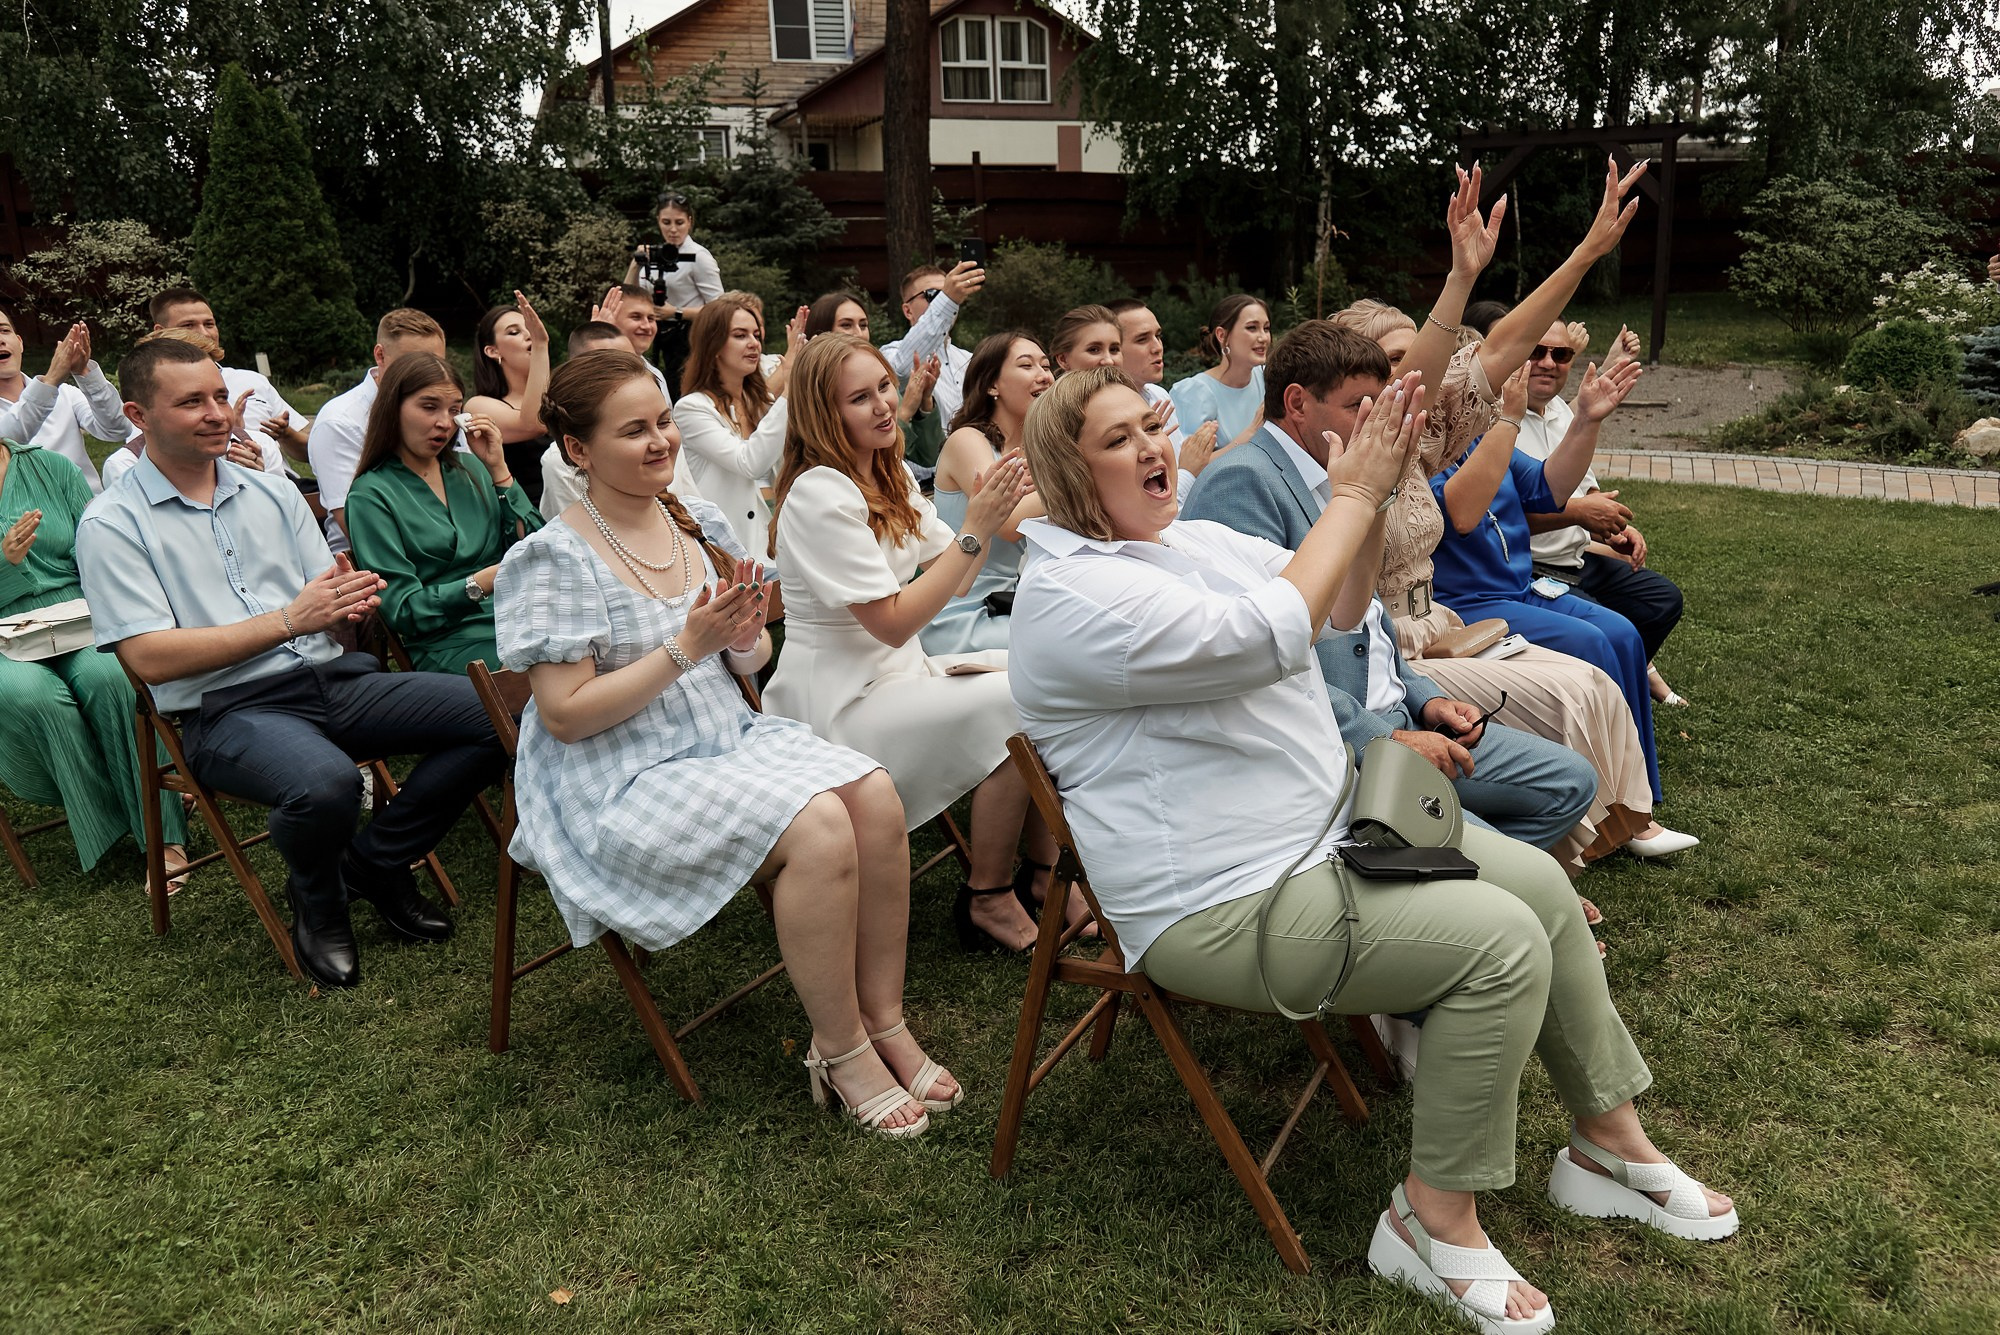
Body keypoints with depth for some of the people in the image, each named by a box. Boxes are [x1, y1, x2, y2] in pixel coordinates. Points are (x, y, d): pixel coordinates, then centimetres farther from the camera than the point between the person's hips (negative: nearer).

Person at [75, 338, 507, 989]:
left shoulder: (273, 491, 16)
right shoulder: (112, 524, 0)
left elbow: (328, 603, 13)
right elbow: (150, 658, -10)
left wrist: (350, 599, -14)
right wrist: (288, 621, -16)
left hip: (333, 680, 6)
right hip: (228, 710, -5)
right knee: (325, 784, -40)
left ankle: (372, 861, 5)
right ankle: (317, 907, -2)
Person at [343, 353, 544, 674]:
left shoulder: (469, 467, 18)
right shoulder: (371, 496, 1)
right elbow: (402, 611, -6)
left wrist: (498, 468, 4)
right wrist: (483, 582, -20)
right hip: (448, 644, -6)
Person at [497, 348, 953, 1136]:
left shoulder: (701, 525, 8)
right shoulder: (552, 561, -11)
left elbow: (751, 661, 14)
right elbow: (566, 716, -16)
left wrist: (745, 635, -11)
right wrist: (686, 647, -21)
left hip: (728, 738, 7)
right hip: (622, 782, -6)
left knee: (876, 797, -18)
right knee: (817, 827, -27)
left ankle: (885, 1022, -4)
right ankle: (841, 1053, -9)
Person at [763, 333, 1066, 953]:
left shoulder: (889, 476, 8)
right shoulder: (821, 495, -19)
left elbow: (950, 581, 8)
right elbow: (893, 622, -22)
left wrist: (994, 512, -9)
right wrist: (975, 530, -22)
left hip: (897, 671, 9)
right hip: (841, 705, -9)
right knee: (1019, 706, -22)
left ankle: (1041, 874, 6)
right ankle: (986, 900, -9)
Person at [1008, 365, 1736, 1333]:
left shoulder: (1195, 538, 11)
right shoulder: (1070, 594, -19)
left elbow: (1338, 606, 17)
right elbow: (1264, 637, -29)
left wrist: (1372, 490, 0)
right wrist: (1352, 496, -19)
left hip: (1329, 834, 10)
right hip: (1223, 905, -10)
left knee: (1541, 885, 5)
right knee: (1502, 943, -18)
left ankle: (1610, 1144, 23)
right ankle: (1435, 1220, -2)